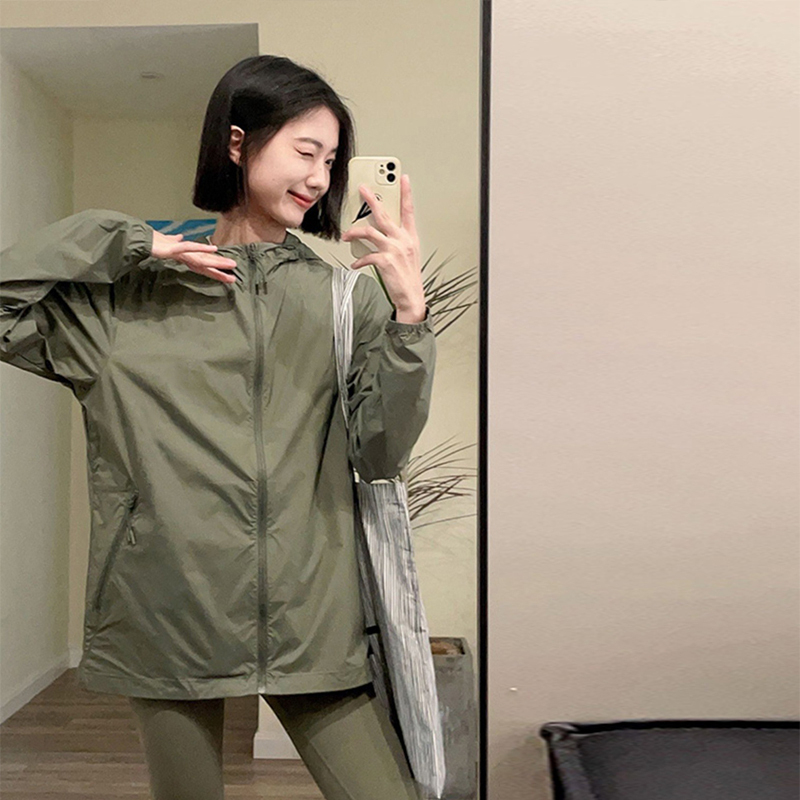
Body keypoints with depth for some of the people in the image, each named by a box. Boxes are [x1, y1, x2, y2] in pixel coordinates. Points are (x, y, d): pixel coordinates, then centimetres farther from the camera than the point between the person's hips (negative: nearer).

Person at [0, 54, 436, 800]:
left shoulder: (346, 296, 3)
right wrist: (128, 245, -7)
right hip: (170, 612, 0)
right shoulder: (128, 296, 2)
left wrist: (409, 314, -17)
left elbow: (380, 453, -3)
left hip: (312, 617, 1)